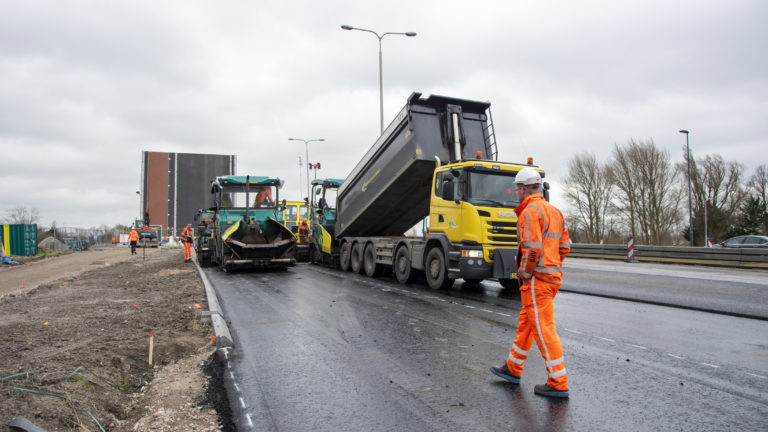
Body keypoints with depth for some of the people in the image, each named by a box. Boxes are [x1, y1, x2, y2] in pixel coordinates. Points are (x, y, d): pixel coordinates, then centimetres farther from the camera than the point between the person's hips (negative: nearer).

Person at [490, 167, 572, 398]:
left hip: (537, 279, -10)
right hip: (553, 275, 10)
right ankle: (513, 369, 30)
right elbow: (565, 245, 16)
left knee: (544, 329, -3)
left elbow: (532, 249, -23)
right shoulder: (554, 210, 14)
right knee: (526, 323, 18)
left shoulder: (530, 212, -15)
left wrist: (524, 275, -11)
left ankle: (558, 383, 5)